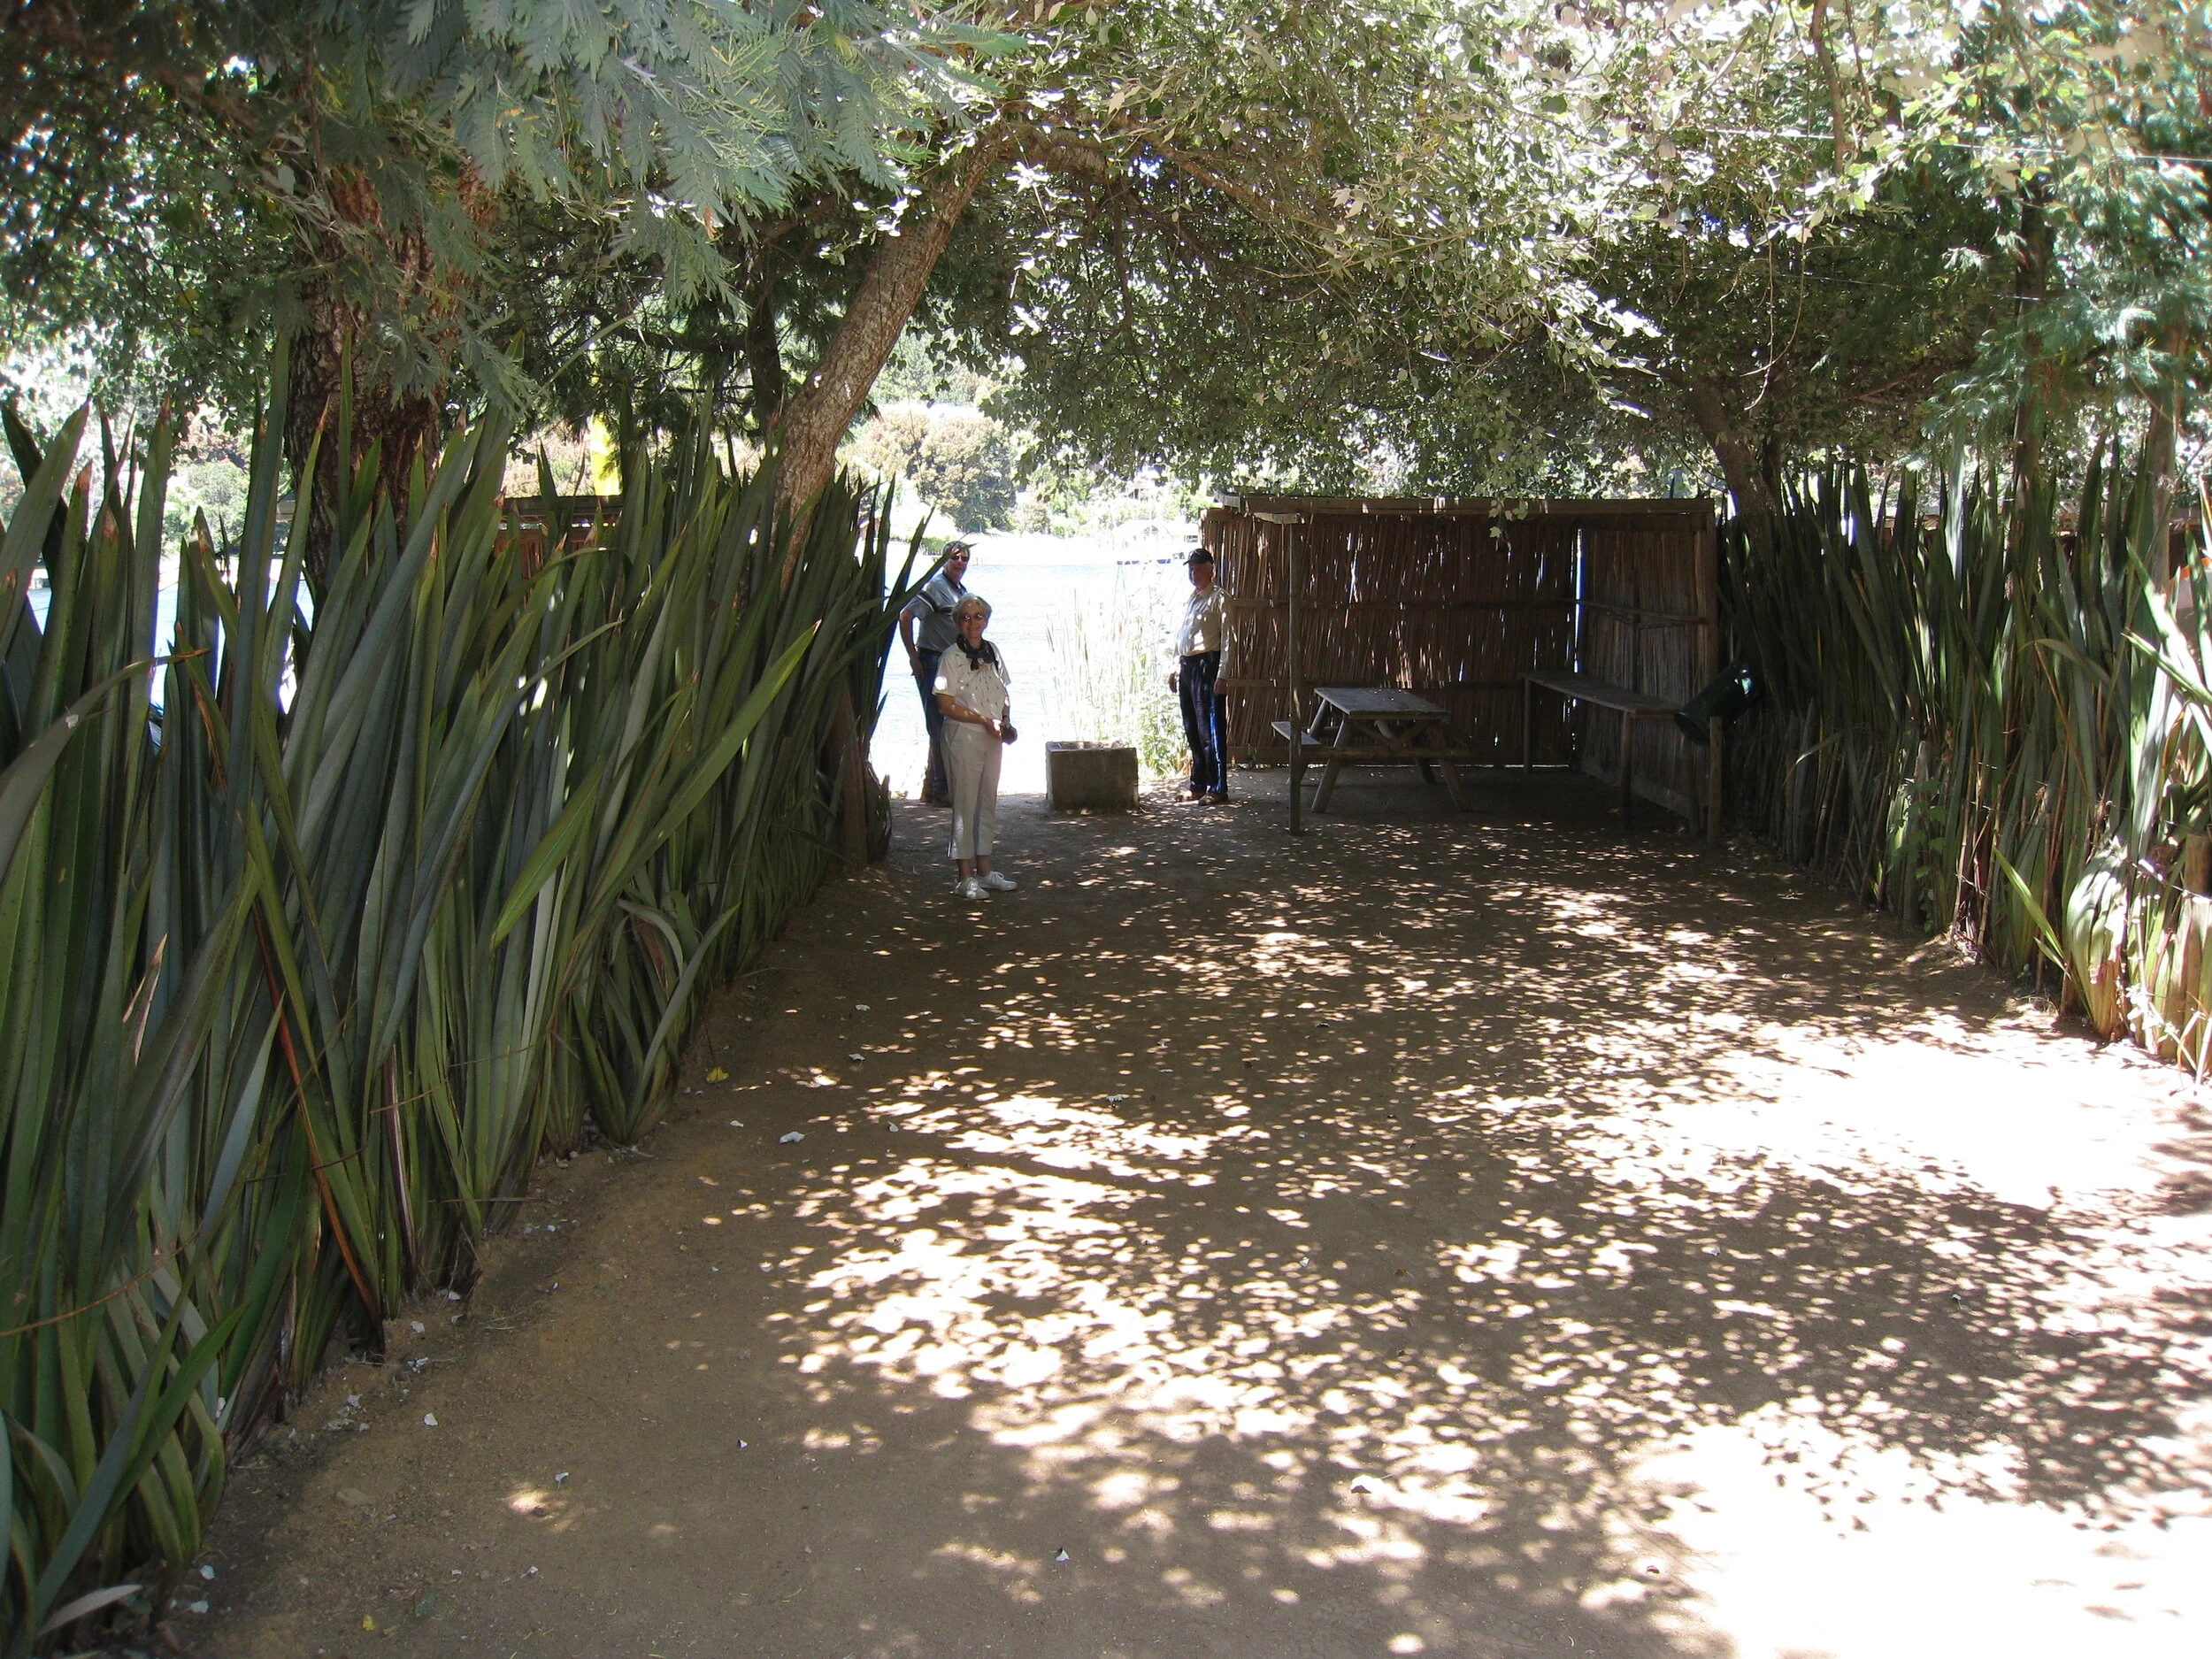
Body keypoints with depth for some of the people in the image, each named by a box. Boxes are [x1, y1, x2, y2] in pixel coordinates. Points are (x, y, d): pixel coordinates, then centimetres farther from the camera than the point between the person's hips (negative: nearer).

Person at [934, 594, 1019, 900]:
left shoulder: (992, 652, 9)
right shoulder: (951, 657, -10)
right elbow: (946, 705, -14)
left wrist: (1006, 722, -1)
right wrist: (985, 721, -16)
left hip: (993, 737, 7)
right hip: (963, 737, -6)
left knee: (988, 802, 11)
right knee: (965, 804, -4)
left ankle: (984, 869, 20)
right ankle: (964, 876, 2)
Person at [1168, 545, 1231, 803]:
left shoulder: (1219, 599, -6)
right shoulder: (1190, 600, 19)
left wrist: (1222, 675, -18)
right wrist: (1175, 670, 19)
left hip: (1206, 665, -8)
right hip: (1187, 666, 8)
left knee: (1211, 729, -8)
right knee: (1192, 730, 12)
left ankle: (1218, 789, -5)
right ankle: (1198, 785, 20)